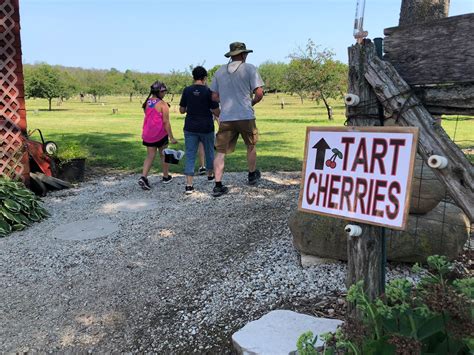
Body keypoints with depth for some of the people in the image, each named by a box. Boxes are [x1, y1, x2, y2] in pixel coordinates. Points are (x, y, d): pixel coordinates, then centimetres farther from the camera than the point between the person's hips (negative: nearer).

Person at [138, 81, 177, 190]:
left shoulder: (147, 102, 6)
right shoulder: (163, 104, -12)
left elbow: (147, 117, 14)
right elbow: (166, 122, -13)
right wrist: (171, 137, -11)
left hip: (148, 134, 5)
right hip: (160, 134, -5)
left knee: (150, 156, 6)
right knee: (163, 155, 13)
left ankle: (143, 177, -12)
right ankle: (166, 177, 25)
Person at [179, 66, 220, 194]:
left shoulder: (187, 90, -1)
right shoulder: (209, 91, -8)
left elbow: (182, 110, 6)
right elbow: (217, 112, -9)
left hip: (190, 128, 1)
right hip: (206, 128, -1)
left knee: (190, 155, 1)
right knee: (209, 151, 21)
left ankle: (189, 185, -8)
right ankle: (210, 174, 41)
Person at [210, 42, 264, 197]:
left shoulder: (219, 71, 10)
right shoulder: (250, 68, -1)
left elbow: (214, 96, 10)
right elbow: (259, 93, -8)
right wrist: (252, 102, 11)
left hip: (226, 118, 3)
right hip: (246, 116, -2)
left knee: (220, 151, 4)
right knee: (251, 146, 20)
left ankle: (218, 185, 0)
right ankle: (252, 175, 35)